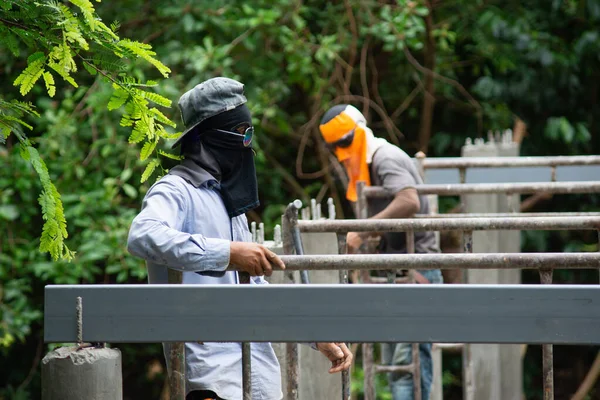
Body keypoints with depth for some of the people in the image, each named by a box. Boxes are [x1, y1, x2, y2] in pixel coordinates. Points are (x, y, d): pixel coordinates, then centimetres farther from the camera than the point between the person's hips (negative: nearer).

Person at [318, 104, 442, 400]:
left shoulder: (386, 159, -12)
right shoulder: (367, 166, 18)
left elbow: (409, 201, -30)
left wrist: (363, 231, -28)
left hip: (415, 268, -11)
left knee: (408, 357, -16)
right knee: (393, 361, 11)